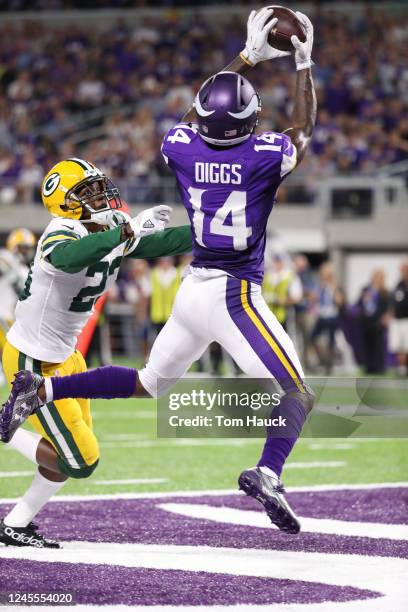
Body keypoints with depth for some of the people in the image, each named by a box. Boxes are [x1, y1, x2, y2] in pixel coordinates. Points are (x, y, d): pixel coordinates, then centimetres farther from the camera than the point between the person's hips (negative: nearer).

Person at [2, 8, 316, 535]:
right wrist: (304, 62, 21)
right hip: (235, 294, -6)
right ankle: (267, 473, -28)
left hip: (192, 289, 6)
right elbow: (304, 129, 11)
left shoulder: (182, 150, 0)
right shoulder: (263, 157, -11)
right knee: (297, 395, -2)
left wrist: (249, 57, 26)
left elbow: (200, 116, 24)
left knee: (147, 383, 23)